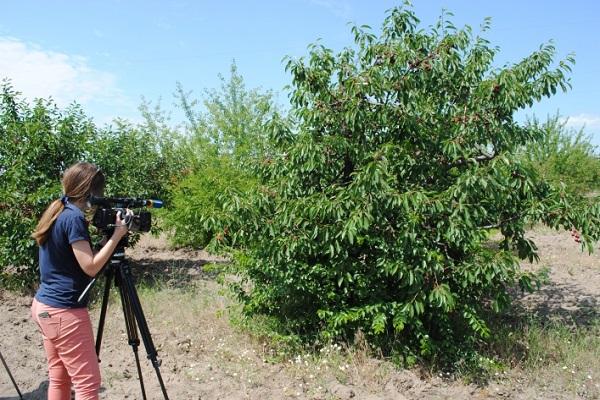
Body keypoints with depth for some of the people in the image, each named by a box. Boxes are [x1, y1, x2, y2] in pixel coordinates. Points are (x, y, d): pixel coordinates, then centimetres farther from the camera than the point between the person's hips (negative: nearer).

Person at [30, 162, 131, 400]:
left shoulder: (56, 212, 9)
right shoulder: (74, 217, -19)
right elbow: (90, 267, -21)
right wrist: (117, 234, -16)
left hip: (44, 306, 10)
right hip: (64, 311, -10)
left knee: (59, 378, 16)